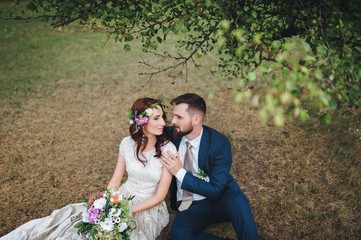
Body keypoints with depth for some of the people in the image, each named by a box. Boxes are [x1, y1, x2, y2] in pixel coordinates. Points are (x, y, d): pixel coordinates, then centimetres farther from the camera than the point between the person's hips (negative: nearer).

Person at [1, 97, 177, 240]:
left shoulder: (168, 150, -15)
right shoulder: (128, 144, -4)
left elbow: (159, 196, -13)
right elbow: (116, 179, 5)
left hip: (147, 208, -3)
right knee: (69, 215, -14)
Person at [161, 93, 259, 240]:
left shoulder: (220, 143, -15)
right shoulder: (172, 134, -4)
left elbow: (215, 190, -17)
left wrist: (180, 173, -22)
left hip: (219, 201, -3)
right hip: (188, 207, 3)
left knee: (237, 202, -37)